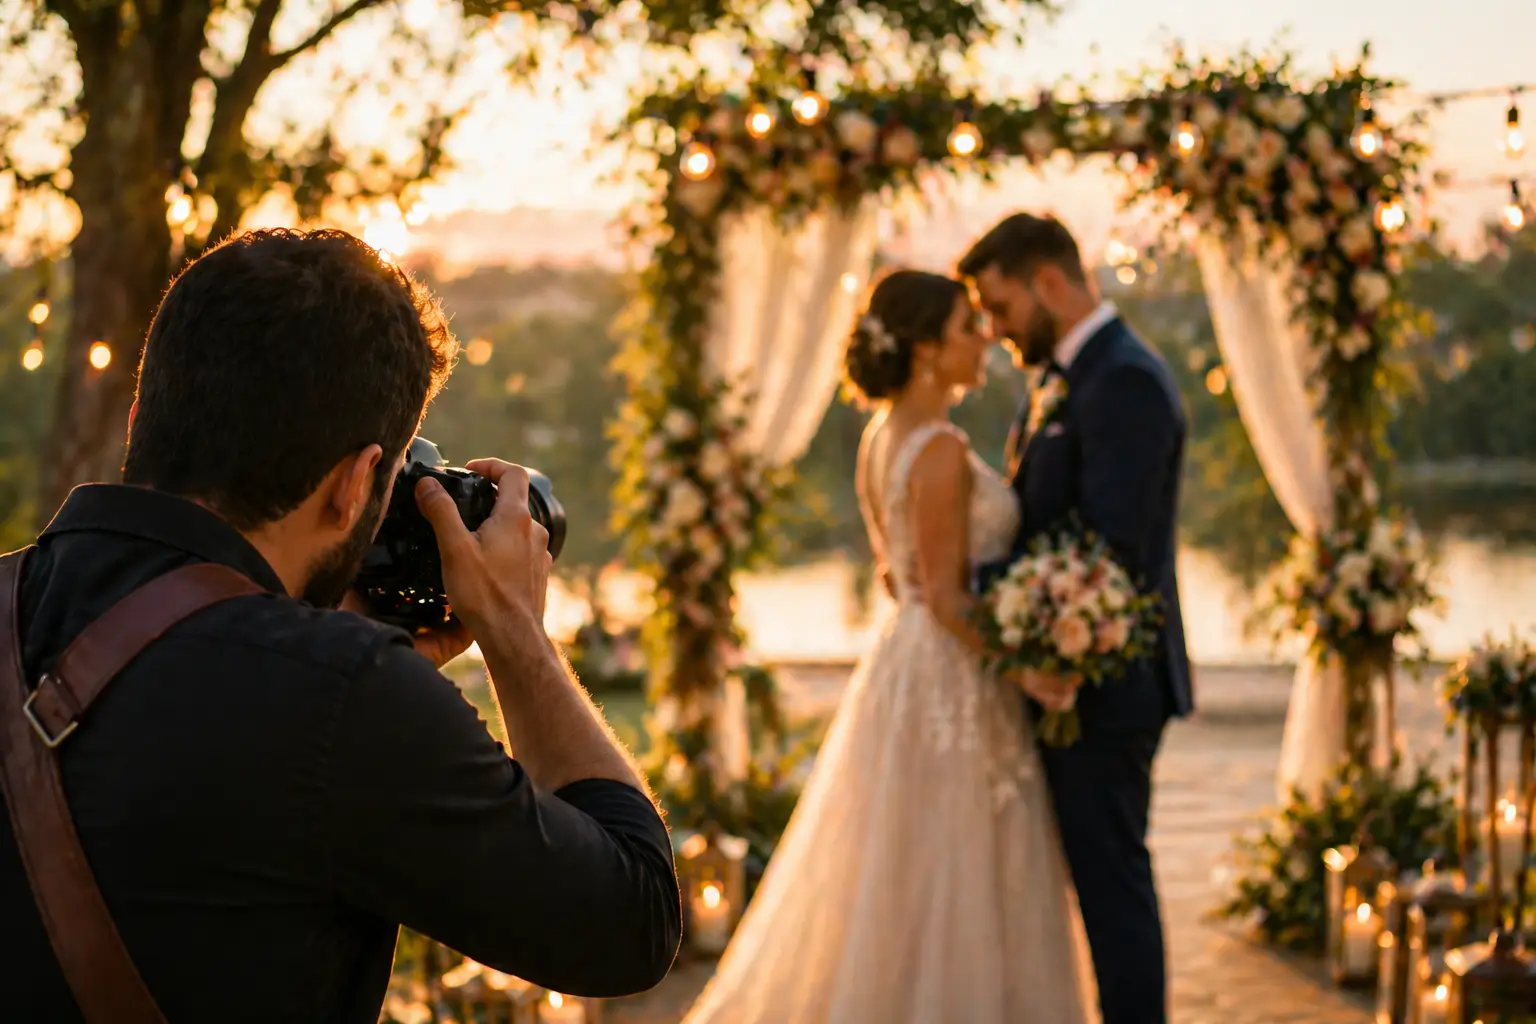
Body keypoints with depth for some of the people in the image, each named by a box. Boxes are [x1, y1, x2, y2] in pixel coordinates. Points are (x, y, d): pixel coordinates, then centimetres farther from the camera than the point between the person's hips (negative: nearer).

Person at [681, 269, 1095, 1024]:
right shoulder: (941, 450, -18)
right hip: (950, 684, -9)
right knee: (947, 891, 0)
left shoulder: (883, 438, 9)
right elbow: (947, 599, -20)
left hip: (905, 668, 9)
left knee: (895, 892, 16)